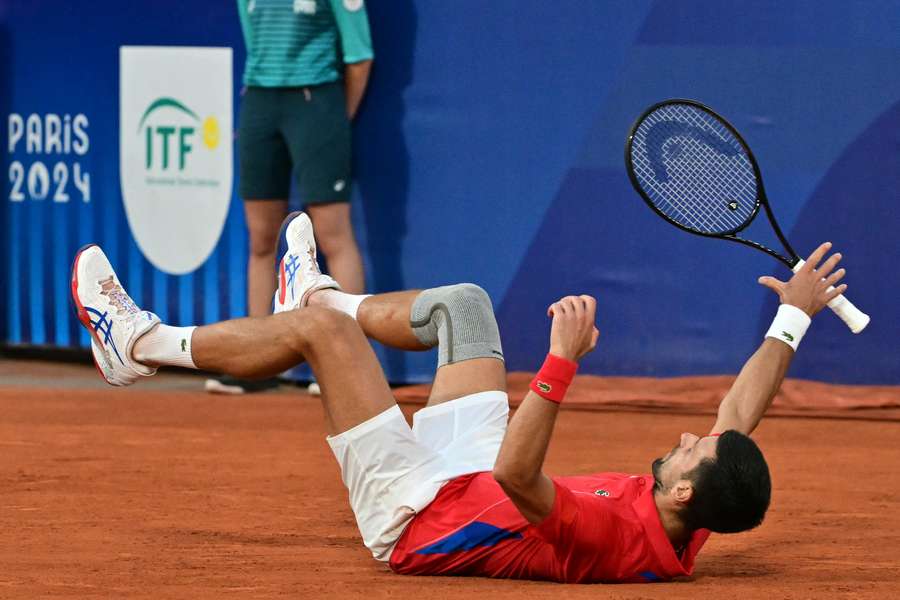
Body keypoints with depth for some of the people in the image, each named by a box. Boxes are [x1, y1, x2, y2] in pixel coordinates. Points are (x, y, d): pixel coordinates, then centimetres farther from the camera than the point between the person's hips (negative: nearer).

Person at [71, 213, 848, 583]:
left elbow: (515, 473, -51)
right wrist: (795, 316, 1)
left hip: (413, 513, -8)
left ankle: (139, 344, 14)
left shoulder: (615, 538, -39)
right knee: (462, 304, 14)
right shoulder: (685, 531, -17)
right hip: (467, 486, 8)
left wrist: (563, 361, -55)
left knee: (321, 325, -8)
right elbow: (742, 411, -2)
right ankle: (315, 292, 43)